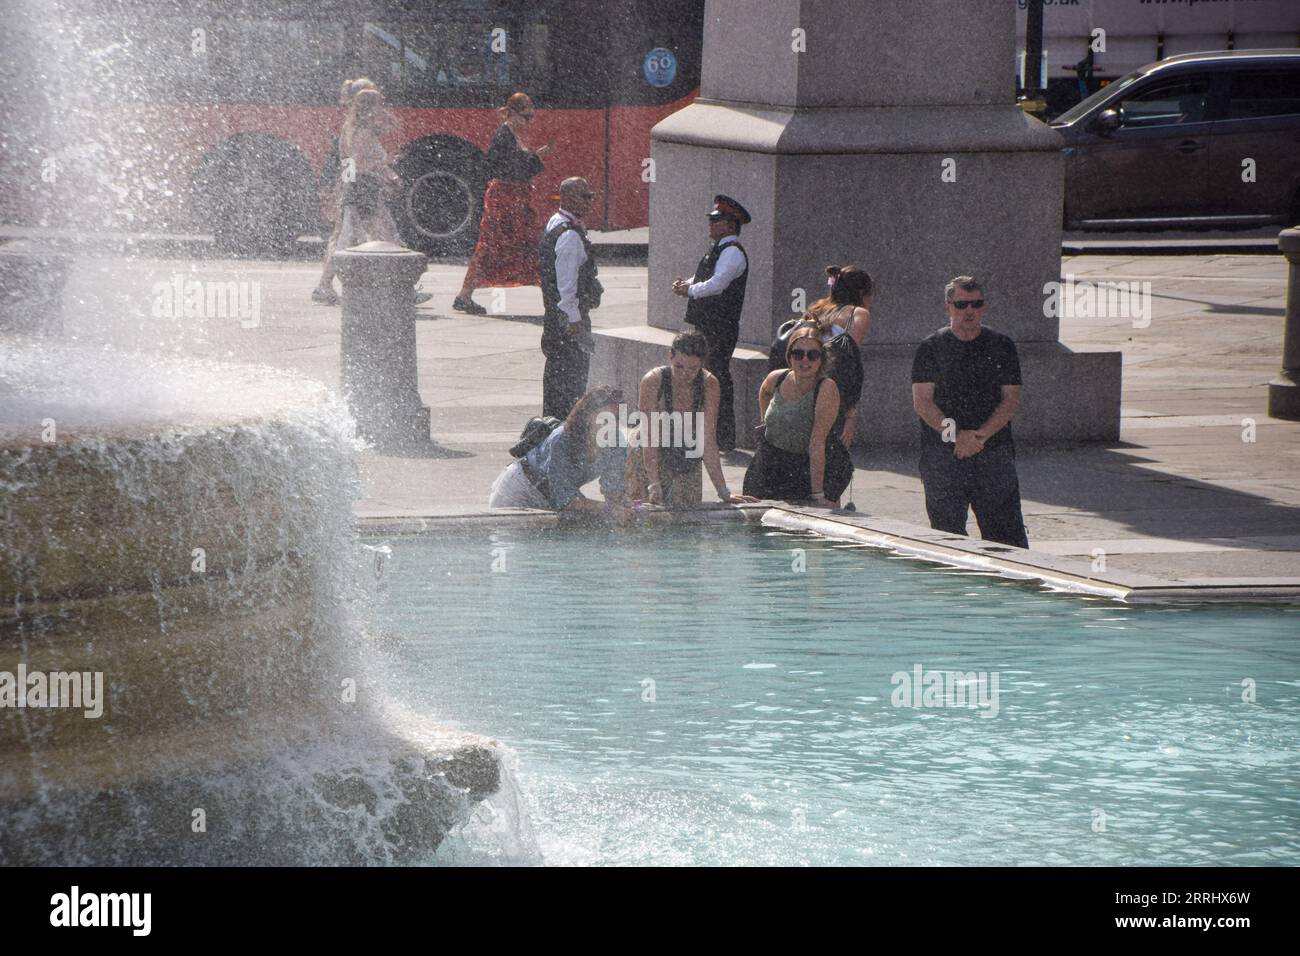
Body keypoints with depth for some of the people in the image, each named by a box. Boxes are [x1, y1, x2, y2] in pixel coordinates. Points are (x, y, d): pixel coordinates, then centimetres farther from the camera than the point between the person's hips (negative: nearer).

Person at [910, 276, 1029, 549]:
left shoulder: (1001, 346, 10)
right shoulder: (931, 348, 5)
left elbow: (1011, 399, 4)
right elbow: (922, 401, -2)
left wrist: (981, 435, -11)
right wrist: (956, 434, -15)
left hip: (994, 452, 1)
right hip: (943, 453, -1)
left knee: (1007, 532, -5)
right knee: (947, 529, -1)